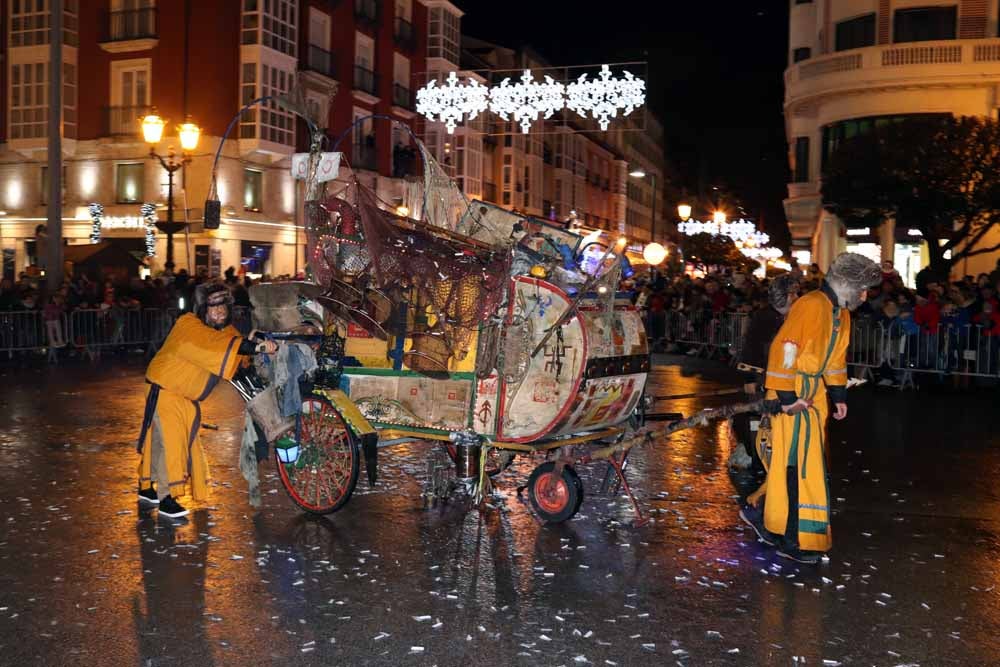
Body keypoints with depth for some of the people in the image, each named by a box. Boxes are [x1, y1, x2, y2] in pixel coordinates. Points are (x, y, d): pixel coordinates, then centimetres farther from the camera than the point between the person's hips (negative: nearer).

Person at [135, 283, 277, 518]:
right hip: (166, 390, -8)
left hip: (187, 396, 8)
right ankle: (165, 499, -2)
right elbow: (214, 343, -40)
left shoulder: (226, 329, 1)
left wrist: (249, 345, -33)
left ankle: (146, 489, 30)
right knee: (168, 440, -10)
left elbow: (234, 358, -11)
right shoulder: (189, 325, -23)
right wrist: (255, 347, -48)